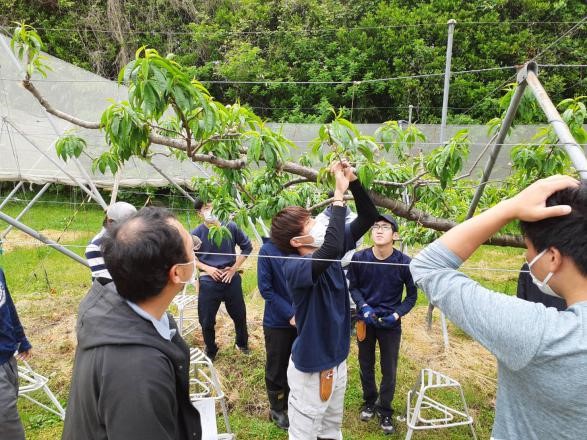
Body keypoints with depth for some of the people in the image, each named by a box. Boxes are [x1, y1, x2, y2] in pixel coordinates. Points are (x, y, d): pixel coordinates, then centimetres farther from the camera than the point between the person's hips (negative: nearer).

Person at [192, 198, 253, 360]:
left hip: (232, 278, 1)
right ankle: (210, 350, 36)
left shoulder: (231, 227, -8)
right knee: (207, 320, 10)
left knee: (239, 314, 17)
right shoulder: (197, 233, -11)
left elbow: (247, 246, 3)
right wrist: (207, 268, -11)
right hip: (209, 281, -1)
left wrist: (234, 268, -4)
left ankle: (242, 343, 45)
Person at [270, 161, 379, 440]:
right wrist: (339, 194, -39)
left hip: (337, 359, 7)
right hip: (311, 366, -7)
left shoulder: (328, 251, -6)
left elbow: (368, 218, -3)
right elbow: (332, 249, -47)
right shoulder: (293, 267, -27)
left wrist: (353, 182, -18)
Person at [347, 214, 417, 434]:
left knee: (389, 370, 12)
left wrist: (396, 315, -15)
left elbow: (412, 295, -3)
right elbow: (353, 287, -1)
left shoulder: (404, 262, -18)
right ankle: (369, 402, 44)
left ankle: (385, 411, 35)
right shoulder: (359, 258, -16)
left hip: (391, 324, -1)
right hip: (365, 321, 1)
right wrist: (364, 307, -16)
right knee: (366, 365, 19)